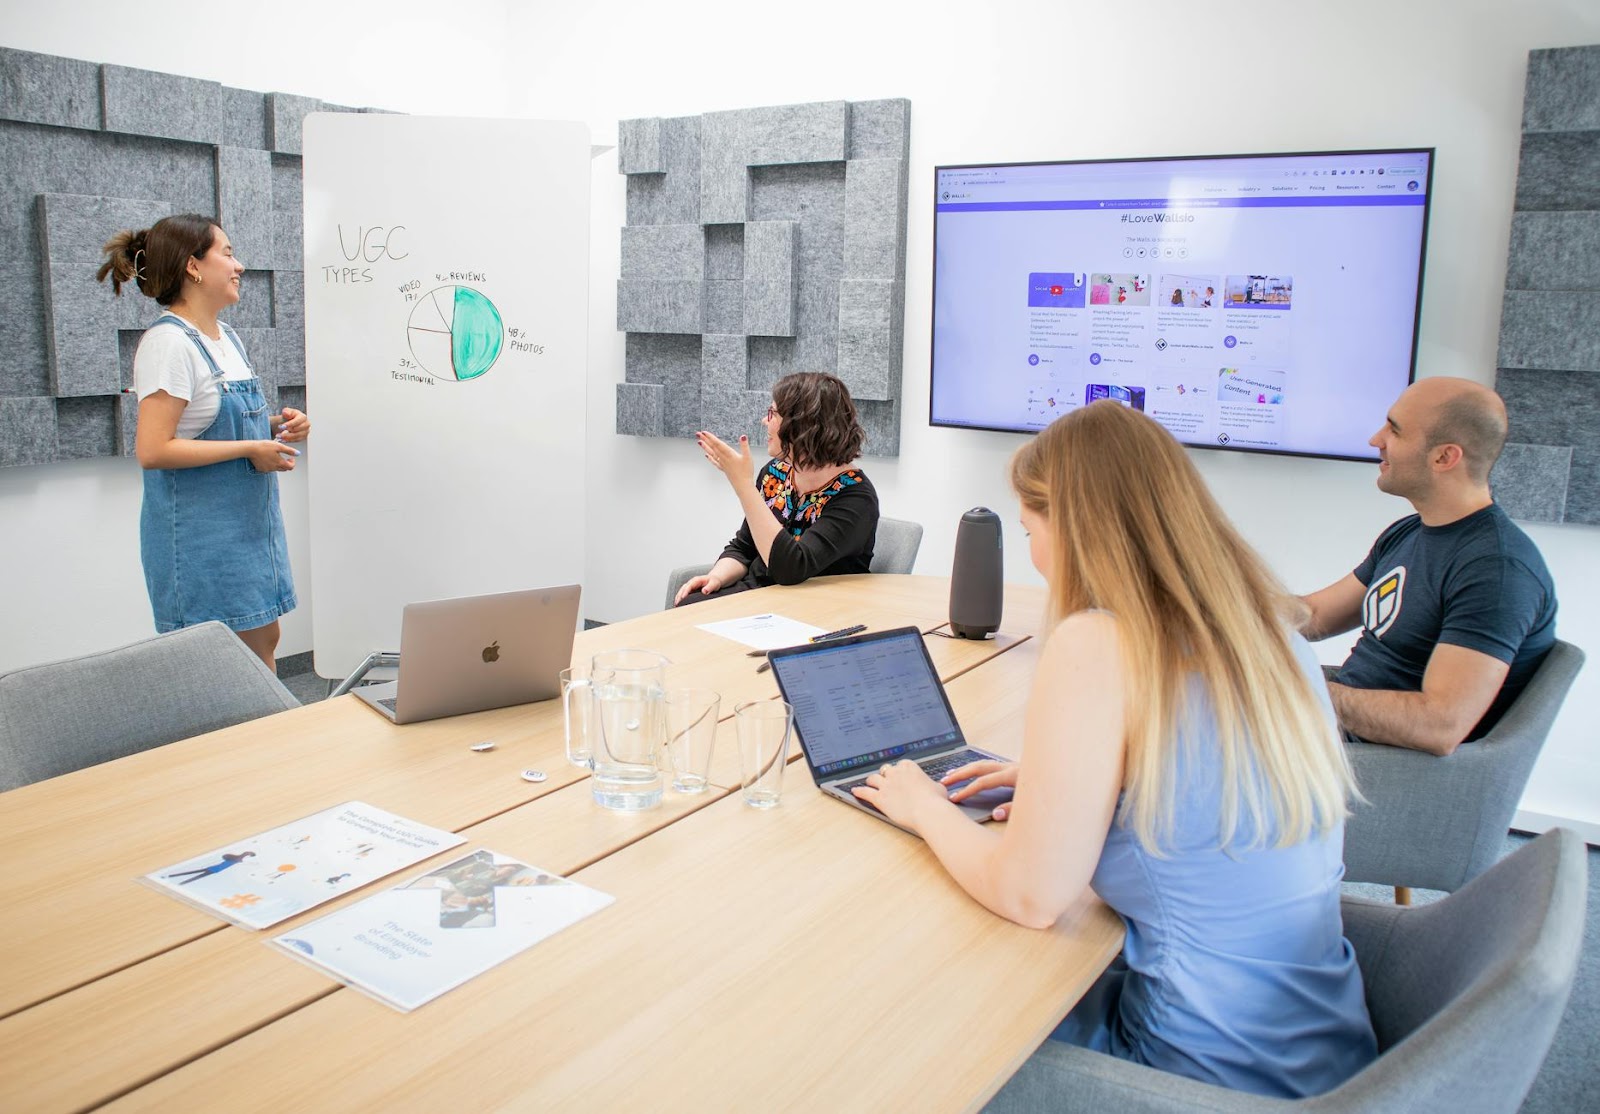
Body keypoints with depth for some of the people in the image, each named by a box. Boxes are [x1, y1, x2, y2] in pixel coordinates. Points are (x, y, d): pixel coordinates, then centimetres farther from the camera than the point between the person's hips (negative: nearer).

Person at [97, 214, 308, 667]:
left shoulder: (227, 338, 12)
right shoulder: (168, 341, -16)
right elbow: (153, 450, -24)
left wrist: (275, 425, 4)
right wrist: (250, 449, -19)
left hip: (248, 523, 9)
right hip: (200, 533, -9)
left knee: (263, 644, 14)